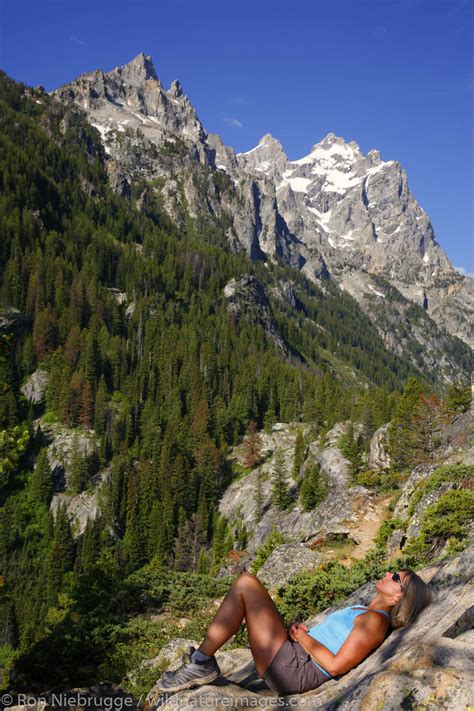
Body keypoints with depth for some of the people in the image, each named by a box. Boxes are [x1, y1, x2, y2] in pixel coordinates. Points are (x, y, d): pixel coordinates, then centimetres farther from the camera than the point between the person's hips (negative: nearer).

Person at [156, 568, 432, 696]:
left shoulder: (375, 621, -12)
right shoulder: (364, 612, 16)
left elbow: (336, 666, -18)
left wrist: (303, 637, -8)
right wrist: (302, 630, 5)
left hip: (290, 670, -10)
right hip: (292, 656, 10)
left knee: (246, 583, -13)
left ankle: (202, 662, -9)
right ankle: (201, 661, 12)